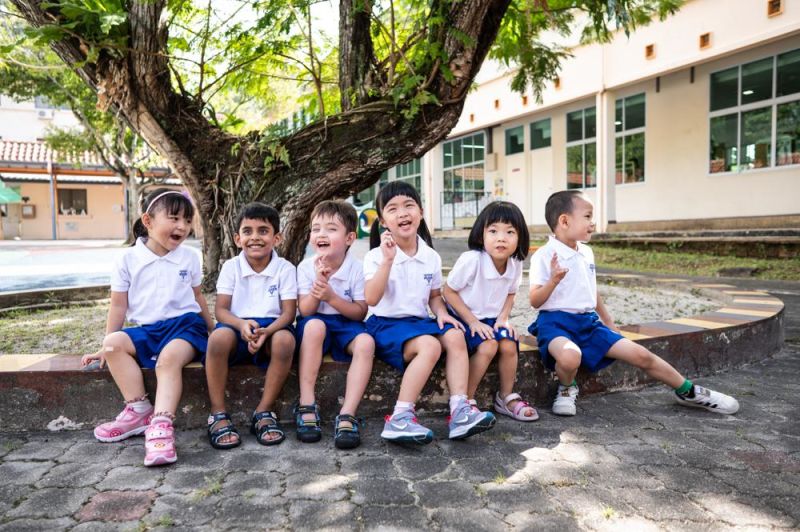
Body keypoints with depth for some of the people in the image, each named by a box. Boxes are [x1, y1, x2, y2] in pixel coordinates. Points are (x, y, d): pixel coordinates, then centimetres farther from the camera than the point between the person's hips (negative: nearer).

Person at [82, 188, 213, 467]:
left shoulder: (189, 257, 6)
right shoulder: (128, 259, 2)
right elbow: (118, 305, 6)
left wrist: (213, 331, 23)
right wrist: (106, 345, 5)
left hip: (184, 323, -2)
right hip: (146, 329, 2)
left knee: (169, 357, -32)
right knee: (115, 343, -25)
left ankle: (161, 425, -39)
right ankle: (139, 409, -18)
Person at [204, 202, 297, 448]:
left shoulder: (285, 268, 1)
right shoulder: (231, 267, 4)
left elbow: (288, 312, -6)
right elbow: (220, 310, -2)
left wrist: (265, 332, -26)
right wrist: (242, 324, -25)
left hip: (271, 328, 0)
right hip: (238, 327, 1)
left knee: (286, 339, -34)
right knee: (219, 337, -34)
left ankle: (264, 411, -17)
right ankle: (218, 414, -19)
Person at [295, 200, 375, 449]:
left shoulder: (356, 268, -9)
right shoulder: (306, 267, -5)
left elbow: (360, 312, -9)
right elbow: (304, 311, -8)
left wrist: (332, 297, -24)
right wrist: (316, 287, -27)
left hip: (346, 324, 0)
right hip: (315, 325, 0)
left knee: (366, 342, -33)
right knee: (314, 325, -37)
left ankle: (347, 415, -31)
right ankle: (307, 406, -31)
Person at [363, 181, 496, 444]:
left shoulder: (431, 257, 7)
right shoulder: (377, 256, -8)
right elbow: (371, 299, -21)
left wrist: (441, 313, -4)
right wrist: (388, 260, -27)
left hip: (419, 321, 6)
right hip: (387, 324, -5)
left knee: (454, 336, -21)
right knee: (430, 346, -31)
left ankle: (459, 410, -24)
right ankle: (400, 419, -31)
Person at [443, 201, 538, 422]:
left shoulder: (515, 264, -7)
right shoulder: (471, 259, -24)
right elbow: (449, 291, -16)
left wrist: (503, 318, -6)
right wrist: (473, 322, -18)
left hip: (492, 320, 5)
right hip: (464, 318, -5)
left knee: (509, 345, -20)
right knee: (488, 346, -29)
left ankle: (506, 398, 3)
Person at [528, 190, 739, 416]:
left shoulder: (586, 253, 12)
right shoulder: (544, 255, -11)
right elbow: (535, 301, -15)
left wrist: (609, 324, 28)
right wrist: (554, 280, -32)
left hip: (588, 321, 7)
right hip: (555, 321, -7)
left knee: (640, 355, 2)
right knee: (570, 357, -40)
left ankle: (687, 391, 26)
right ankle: (567, 389, -5)